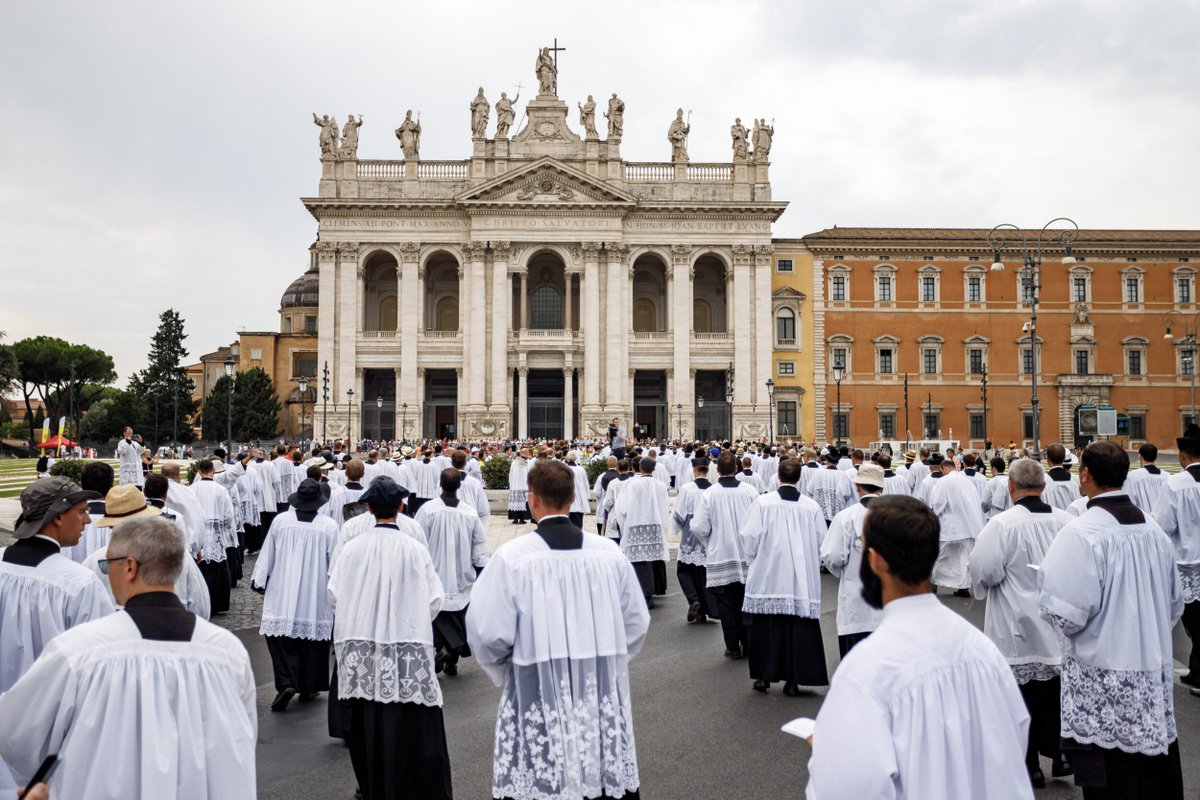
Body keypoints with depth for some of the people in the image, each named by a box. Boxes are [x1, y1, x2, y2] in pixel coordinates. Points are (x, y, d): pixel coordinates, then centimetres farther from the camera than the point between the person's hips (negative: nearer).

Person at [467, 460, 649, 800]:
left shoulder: (511, 556, -12)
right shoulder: (610, 552, -3)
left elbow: (488, 633, -10)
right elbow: (636, 624, 5)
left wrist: (504, 672, 9)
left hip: (538, 695, -3)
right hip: (603, 696, 3)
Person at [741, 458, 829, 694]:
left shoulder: (763, 503, -8)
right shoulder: (812, 506, -3)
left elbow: (750, 537, -5)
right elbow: (821, 544, 2)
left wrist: (752, 561, 12)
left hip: (767, 577, -1)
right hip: (802, 579, 1)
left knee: (766, 628, 10)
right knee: (798, 628, 8)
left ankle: (763, 676, 16)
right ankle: (793, 679, 12)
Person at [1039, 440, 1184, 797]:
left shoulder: (1080, 533, -18)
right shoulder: (1153, 530, 4)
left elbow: (1067, 615, -22)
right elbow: (1174, 604, 14)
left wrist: (1046, 596, -2)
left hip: (1104, 687, -7)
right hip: (1156, 680, 7)